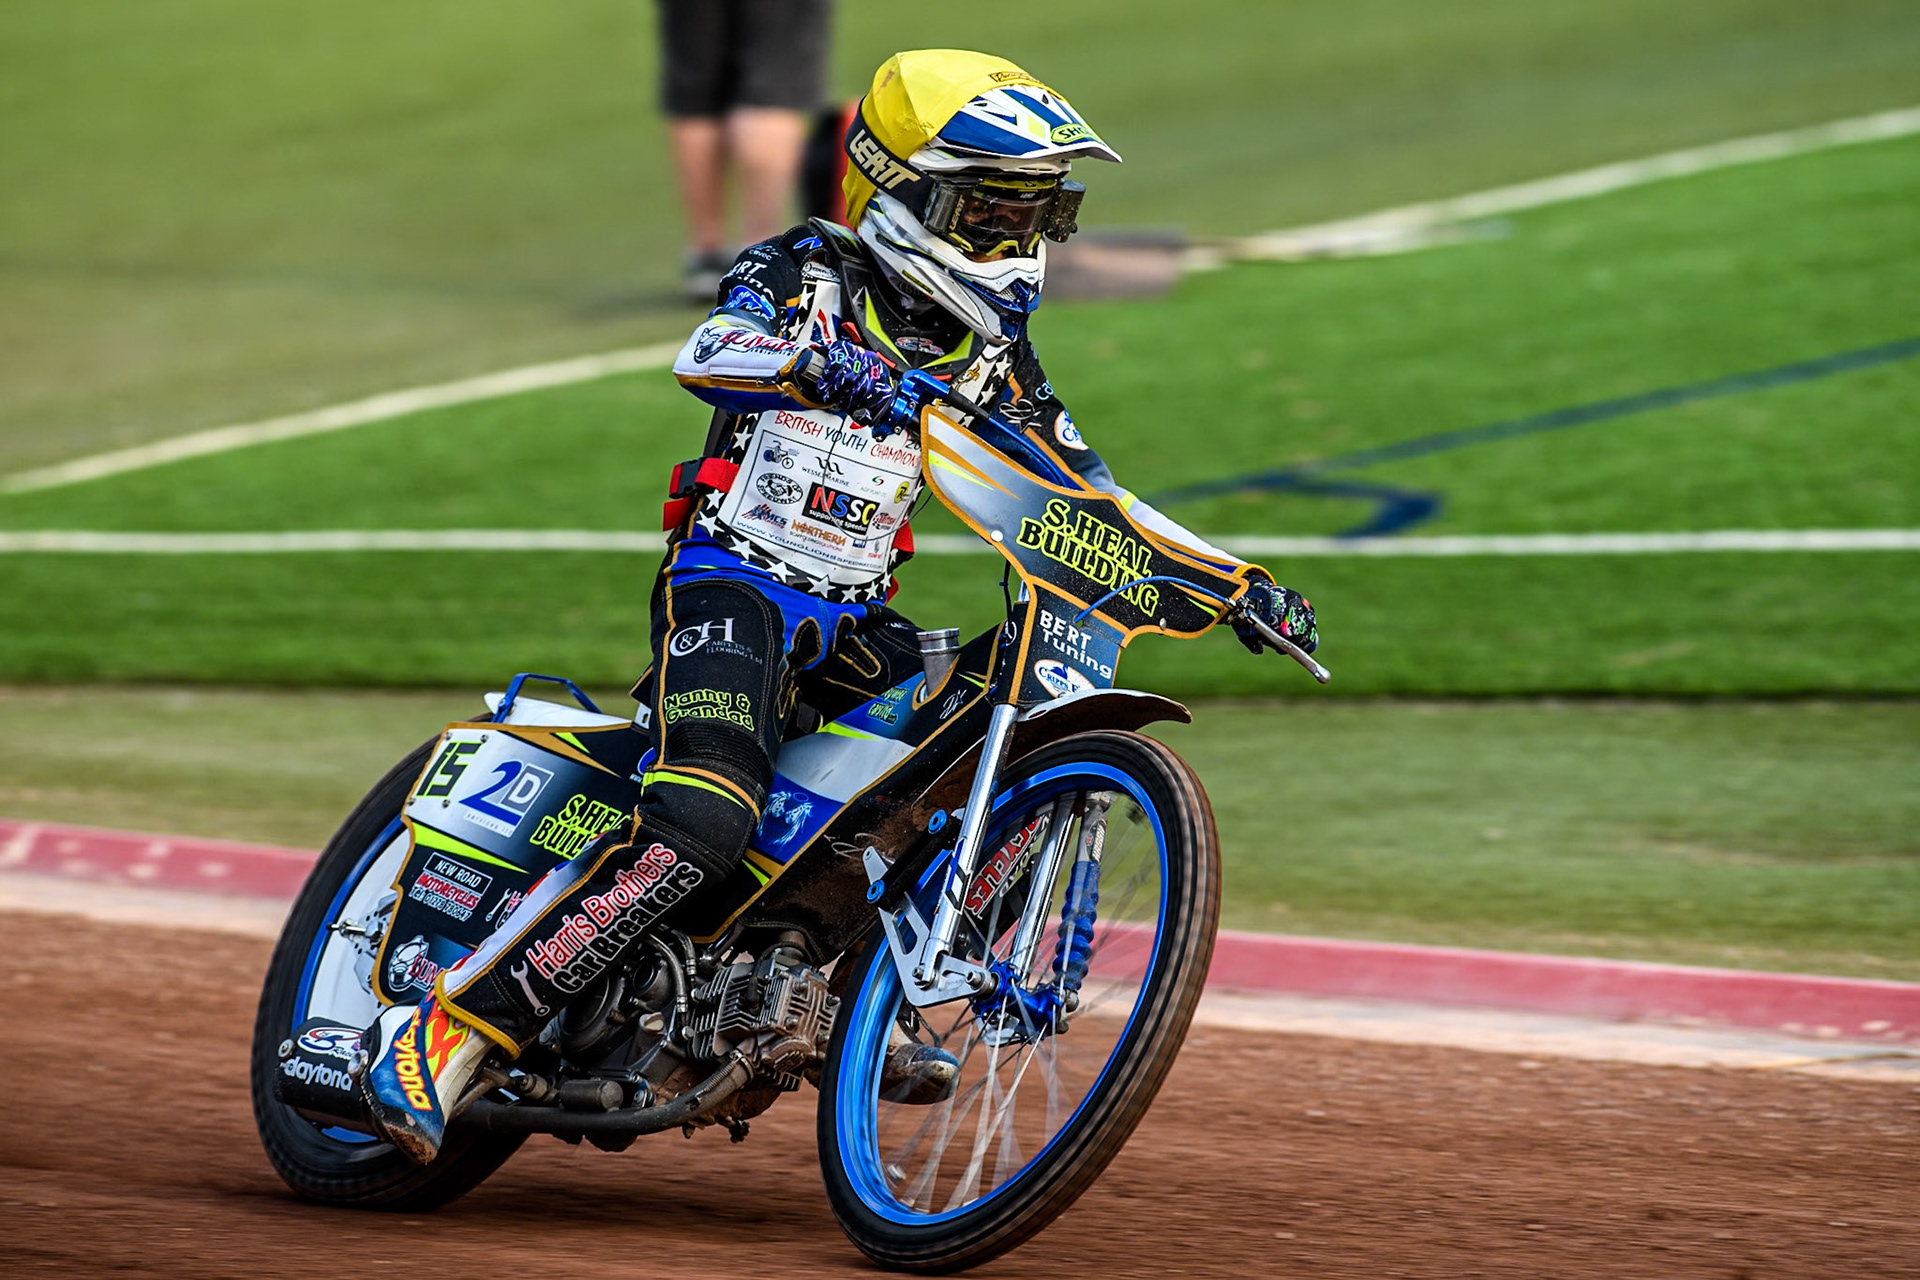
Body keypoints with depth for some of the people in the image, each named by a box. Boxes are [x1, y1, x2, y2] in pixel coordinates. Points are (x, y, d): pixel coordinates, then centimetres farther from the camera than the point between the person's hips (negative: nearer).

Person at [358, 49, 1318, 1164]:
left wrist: (1234, 577, 10)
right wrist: (827, 367, -44)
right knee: (699, 831, -28)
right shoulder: (804, 278, -5)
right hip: (734, 581, -7)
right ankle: (446, 1035, -28)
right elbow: (708, 354, -25)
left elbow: (1088, 493, 18)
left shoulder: (991, 351, 13)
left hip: (854, 621, 7)